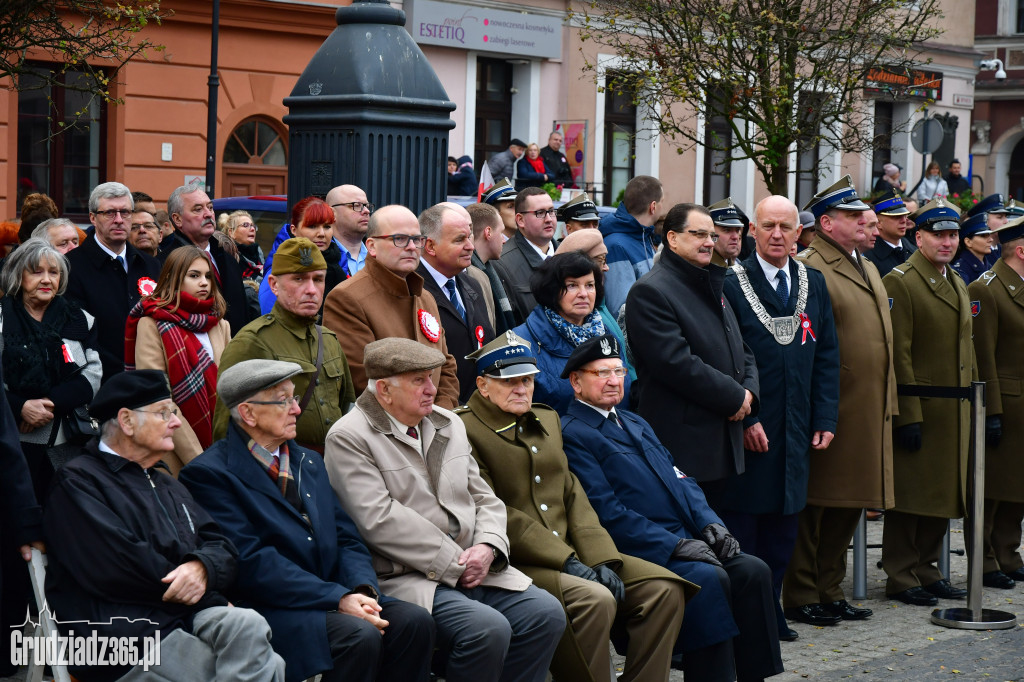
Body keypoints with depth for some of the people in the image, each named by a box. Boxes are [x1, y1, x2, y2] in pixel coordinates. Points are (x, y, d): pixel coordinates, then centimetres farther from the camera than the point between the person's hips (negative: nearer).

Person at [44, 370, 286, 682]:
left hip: (188, 617, 7)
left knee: (248, 624, -29)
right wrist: (211, 601, -6)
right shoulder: (77, 482, 3)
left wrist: (202, 568, -10)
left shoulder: (169, 487, 29)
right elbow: (119, 565, -11)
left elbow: (223, 549, 17)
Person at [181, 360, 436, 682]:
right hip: (268, 609, -7)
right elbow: (252, 561, -15)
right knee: (359, 635, -31)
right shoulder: (208, 474, -6)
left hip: (335, 595, 7)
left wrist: (362, 590, -8)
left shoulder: (309, 462, 20)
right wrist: (337, 599, -20)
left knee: (415, 621, -17)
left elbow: (346, 539, 15)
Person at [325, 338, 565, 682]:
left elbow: (484, 498, 18)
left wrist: (488, 547, -5)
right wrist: (455, 563, -15)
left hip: (471, 568, 7)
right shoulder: (348, 438, -6)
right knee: (488, 628, -30)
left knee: (546, 612, -14)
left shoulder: (448, 424, 18)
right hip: (403, 577, -7)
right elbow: (379, 519, -16)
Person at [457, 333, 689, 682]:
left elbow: (572, 494, 15)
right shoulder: (465, 429, -6)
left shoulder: (547, 419, 21)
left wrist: (600, 558, -2)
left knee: (664, 588, -7)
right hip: (515, 562, -8)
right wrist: (566, 561, -17)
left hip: (569, 553, 8)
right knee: (595, 599, -32)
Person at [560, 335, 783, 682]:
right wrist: (675, 545, -17)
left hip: (684, 539, 8)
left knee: (753, 571, -11)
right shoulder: (572, 435, -5)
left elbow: (679, 479, 22)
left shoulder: (635, 423, 25)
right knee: (709, 579, -29)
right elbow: (608, 512, -13)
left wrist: (709, 523, 2)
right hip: (640, 552, -8)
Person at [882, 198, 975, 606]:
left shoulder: (957, 284, 17)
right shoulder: (900, 282, -10)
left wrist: (972, 404, 16)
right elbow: (899, 355, -15)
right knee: (910, 496, -2)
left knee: (944, 495, 11)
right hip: (917, 408, -8)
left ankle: (926, 570, 21)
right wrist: (908, 416, -18)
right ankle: (901, 577, 5)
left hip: (954, 413, 8)